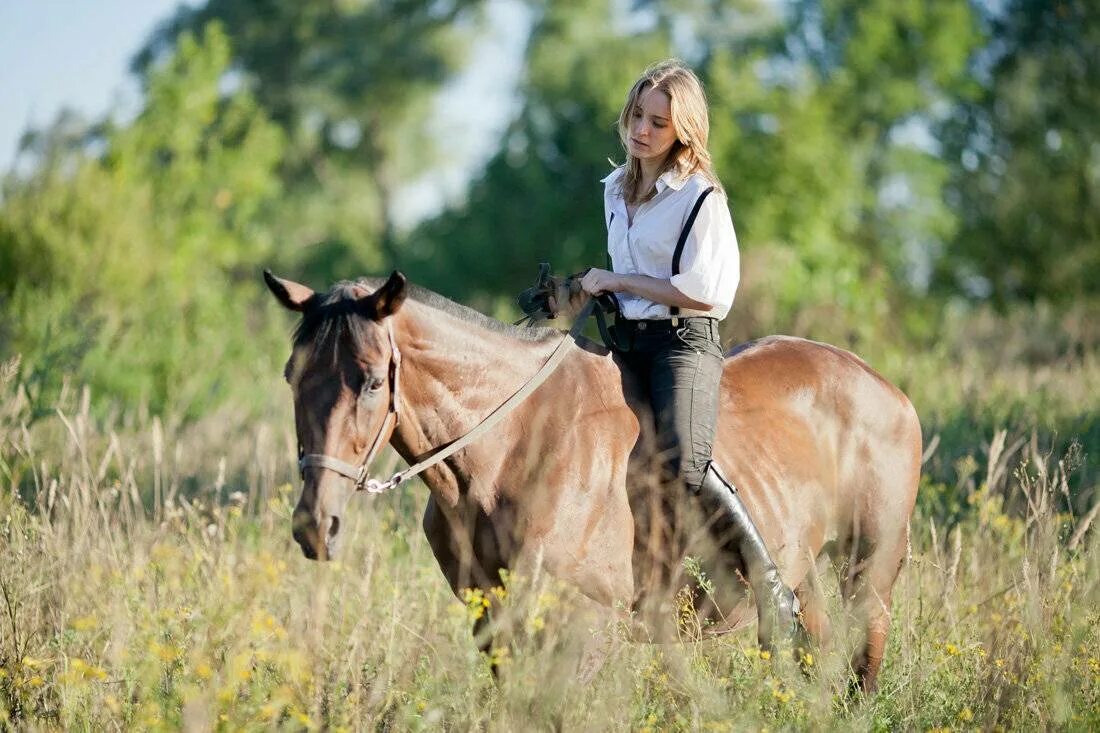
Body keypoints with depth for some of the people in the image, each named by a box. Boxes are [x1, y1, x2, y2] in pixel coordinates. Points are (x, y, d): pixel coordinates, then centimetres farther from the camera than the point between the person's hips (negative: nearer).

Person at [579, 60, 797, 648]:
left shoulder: (700, 196, -8)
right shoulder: (616, 189, 17)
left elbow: (701, 291, -15)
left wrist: (617, 281, -9)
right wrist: (595, 290, 12)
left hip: (681, 340, -8)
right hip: (624, 339, 8)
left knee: (683, 462, -28)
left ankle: (772, 592, -20)